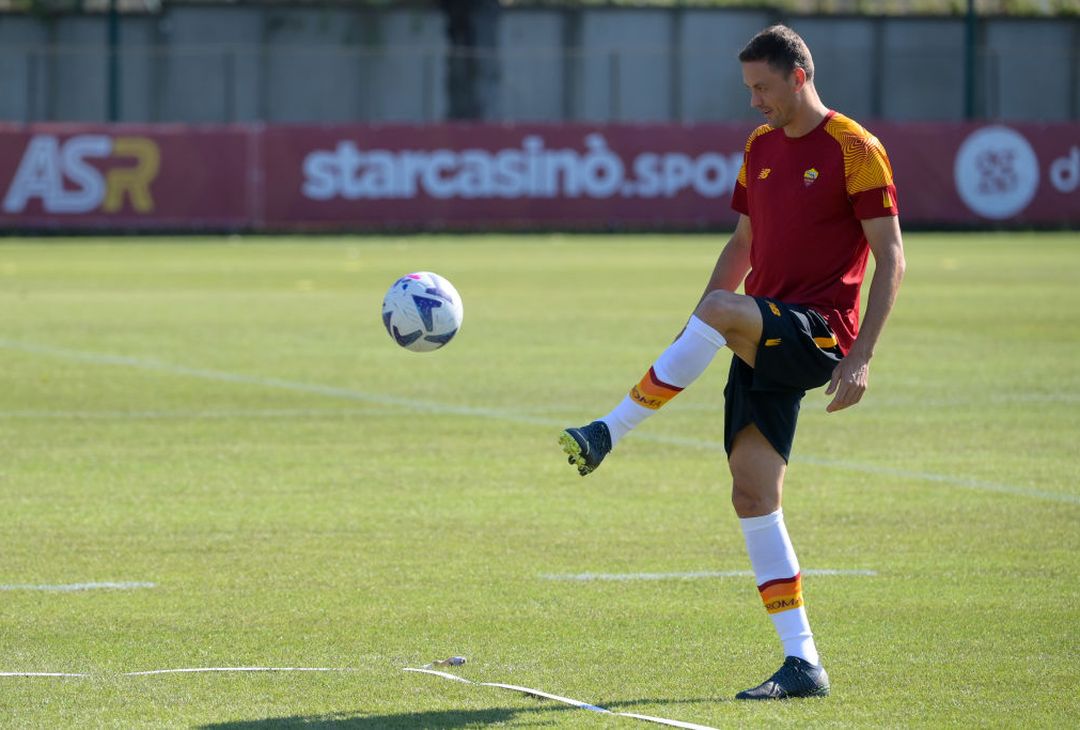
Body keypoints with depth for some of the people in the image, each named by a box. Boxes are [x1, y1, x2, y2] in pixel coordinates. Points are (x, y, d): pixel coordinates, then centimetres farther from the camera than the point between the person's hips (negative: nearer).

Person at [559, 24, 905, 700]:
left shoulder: (854, 149, -6)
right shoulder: (761, 147, 16)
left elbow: (891, 258, -9)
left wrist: (861, 357, -18)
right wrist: (685, 350, 18)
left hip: (818, 335, -7)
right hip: (765, 341, 7)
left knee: (720, 308, -34)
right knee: (753, 494, -3)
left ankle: (608, 435, -26)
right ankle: (803, 664, 0)